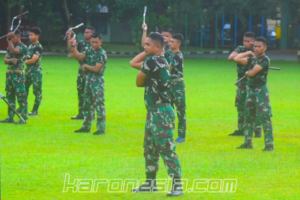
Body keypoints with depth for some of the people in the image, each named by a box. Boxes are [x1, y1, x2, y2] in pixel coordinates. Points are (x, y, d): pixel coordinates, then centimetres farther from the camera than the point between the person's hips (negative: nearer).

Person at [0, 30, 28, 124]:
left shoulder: (23, 47, -8)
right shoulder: (10, 47, 15)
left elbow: (13, 51, -25)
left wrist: (9, 40, -14)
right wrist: (11, 60, -13)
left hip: (18, 74, -8)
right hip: (9, 73, 8)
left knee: (21, 97, -9)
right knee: (10, 96, 11)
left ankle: (23, 118, -9)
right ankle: (10, 117, 18)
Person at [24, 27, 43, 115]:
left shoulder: (38, 47, -14)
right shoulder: (29, 44, 10)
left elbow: (33, 60, -18)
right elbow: (26, 54, 20)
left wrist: (24, 62, -7)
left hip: (36, 71, -8)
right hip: (28, 70, 8)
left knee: (37, 91, -1)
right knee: (24, 89, 11)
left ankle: (35, 110, 4)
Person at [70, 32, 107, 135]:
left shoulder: (102, 54, -14)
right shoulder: (89, 50, 8)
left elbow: (96, 69, -19)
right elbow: (79, 56, 5)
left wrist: (86, 66, -7)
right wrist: (74, 47, -4)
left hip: (97, 80, -8)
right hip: (89, 78, 8)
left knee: (99, 104, -10)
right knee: (87, 104, 15)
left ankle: (101, 128, -9)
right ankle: (86, 126, 25)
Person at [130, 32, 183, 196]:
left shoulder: (152, 61, -16)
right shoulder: (159, 60, 13)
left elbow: (138, 82, -7)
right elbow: (133, 63, 20)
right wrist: (147, 52, 10)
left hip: (162, 113, -11)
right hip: (153, 111, 11)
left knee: (167, 149, -11)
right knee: (149, 148, 18)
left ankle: (177, 185, -11)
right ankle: (150, 183, 28)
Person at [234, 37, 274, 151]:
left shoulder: (264, 60, -12)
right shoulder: (252, 59, 10)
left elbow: (252, 73, -17)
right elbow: (237, 59, 5)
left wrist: (247, 73, 5)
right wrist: (248, 53, 5)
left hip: (261, 91, -8)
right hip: (250, 90, 8)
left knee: (265, 117, -10)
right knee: (248, 117, 13)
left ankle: (269, 144, -11)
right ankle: (248, 143, 21)